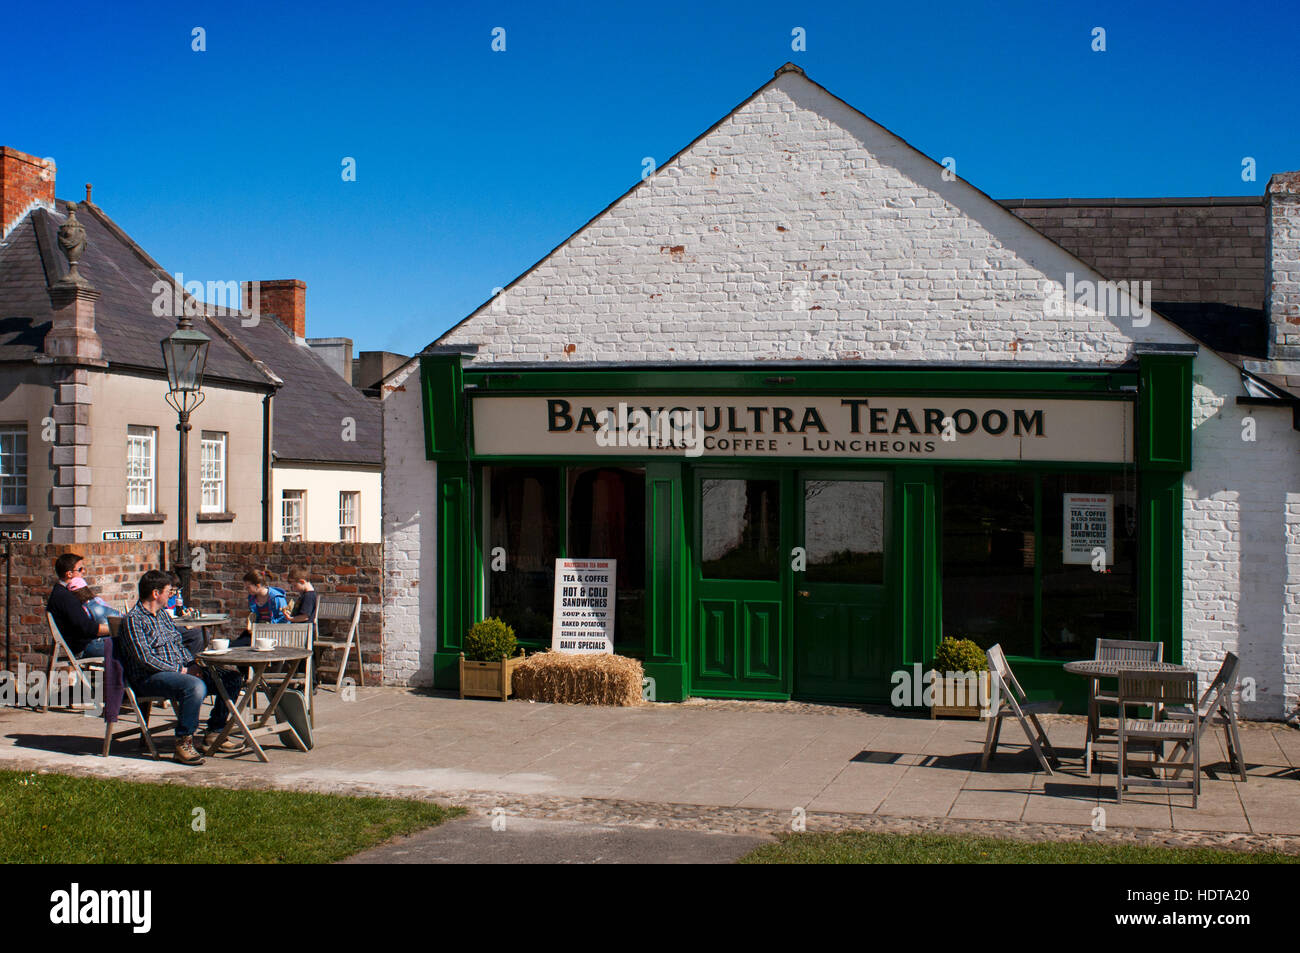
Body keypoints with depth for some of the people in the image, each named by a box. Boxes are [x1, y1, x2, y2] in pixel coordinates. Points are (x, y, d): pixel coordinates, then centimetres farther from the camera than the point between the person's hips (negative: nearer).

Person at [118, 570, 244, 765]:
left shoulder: (163, 614, 19)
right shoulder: (133, 619, -10)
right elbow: (145, 659, -17)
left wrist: (193, 666, 2)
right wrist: (182, 671, -17)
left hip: (179, 670, 9)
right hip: (149, 678, -9)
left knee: (232, 678, -2)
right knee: (196, 686, -38)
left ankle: (215, 732, 6)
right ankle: (183, 742, -29)